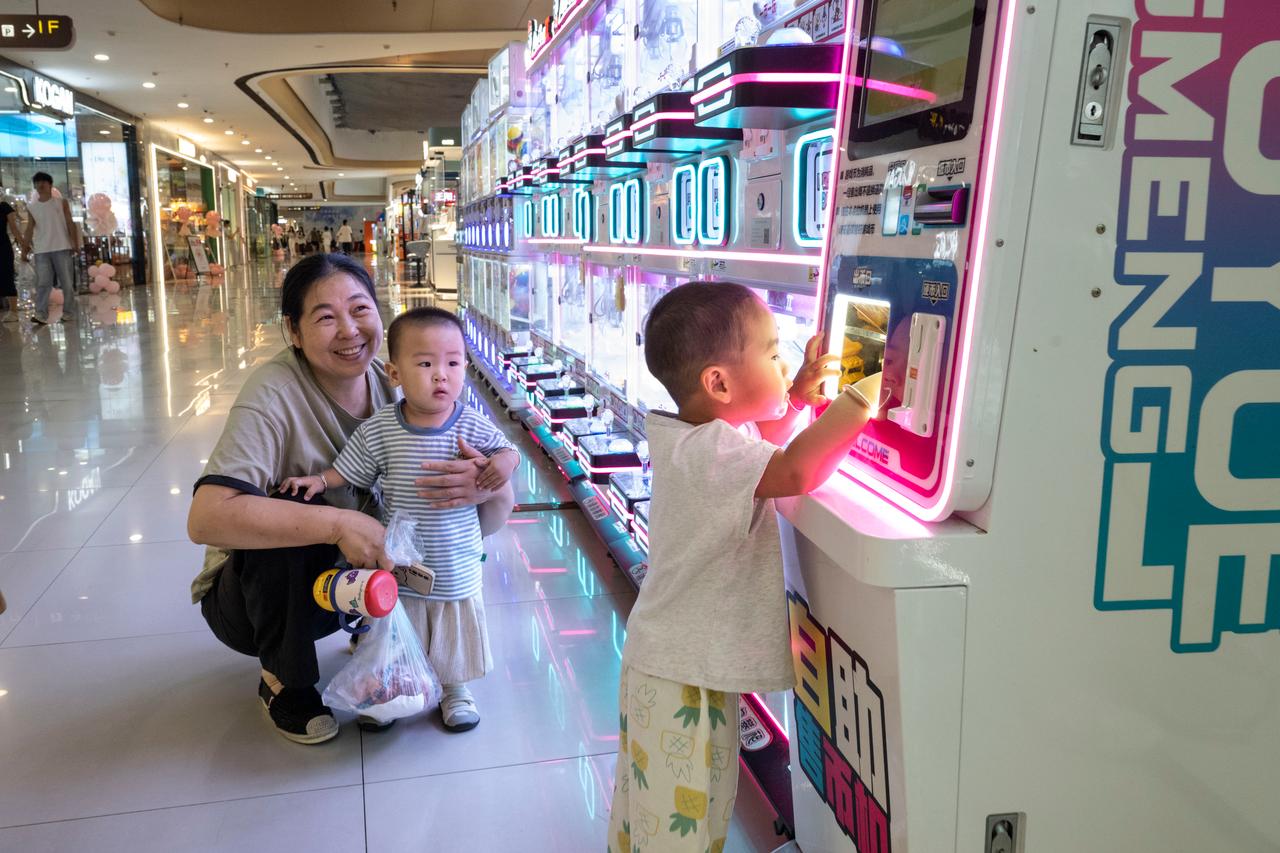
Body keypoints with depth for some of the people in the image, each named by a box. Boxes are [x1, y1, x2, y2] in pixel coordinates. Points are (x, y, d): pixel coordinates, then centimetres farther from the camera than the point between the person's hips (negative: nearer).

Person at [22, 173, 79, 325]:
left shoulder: (61, 202, 5)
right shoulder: (31, 206, 10)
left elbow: (70, 224, 3)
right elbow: (29, 228, 7)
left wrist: (75, 244, -6)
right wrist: (24, 248, -1)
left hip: (62, 248, -1)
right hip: (41, 250, 1)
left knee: (67, 283, 1)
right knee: (42, 283, -7)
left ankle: (68, 313, 9)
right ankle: (41, 314, -14)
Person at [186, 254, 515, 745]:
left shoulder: (396, 387, -12)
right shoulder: (275, 393, -25)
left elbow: (498, 515, -14)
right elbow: (205, 518, -40)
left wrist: (487, 486, -38)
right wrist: (339, 524, -43)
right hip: (253, 593, -3)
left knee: (473, 517, -15)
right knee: (296, 508, -34)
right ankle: (285, 682, -8)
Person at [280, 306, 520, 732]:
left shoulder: (473, 426, -13)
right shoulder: (378, 431, -12)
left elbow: (507, 450, 0)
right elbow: (347, 472, -1)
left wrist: (504, 462, -21)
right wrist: (318, 480, -18)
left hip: (457, 567, 0)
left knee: (454, 636, 18)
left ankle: (455, 689, 43)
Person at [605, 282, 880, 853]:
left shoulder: (688, 435, 3)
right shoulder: (708, 450, -28)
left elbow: (757, 448, 22)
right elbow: (796, 470, -43)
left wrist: (800, 394, 6)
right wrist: (864, 394, -33)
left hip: (666, 658, 10)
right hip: (683, 679, -10)